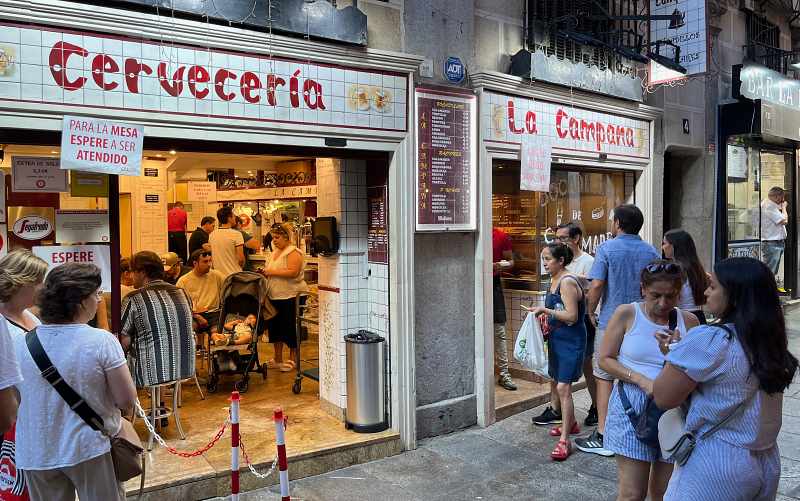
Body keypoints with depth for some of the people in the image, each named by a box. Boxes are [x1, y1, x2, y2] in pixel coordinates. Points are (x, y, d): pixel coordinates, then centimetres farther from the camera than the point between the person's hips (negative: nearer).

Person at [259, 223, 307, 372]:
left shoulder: (293, 252, -10)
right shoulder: (274, 253, 17)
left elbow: (293, 272, -23)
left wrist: (272, 271, -20)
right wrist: (265, 273, 4)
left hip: (290, 297, -9)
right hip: (274, 296, 9)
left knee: (290, 328, -1)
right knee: (275, 326, 12)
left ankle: (292, 359, 11)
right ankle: (278, 359, 23)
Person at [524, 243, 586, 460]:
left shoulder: (568, 282, -19)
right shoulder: (555, 280, 10)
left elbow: (571, 316, -23)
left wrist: (545, 310, -23)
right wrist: (544, 314, 6)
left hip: (571, 341, -10)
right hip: (557, 339, 10)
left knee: (563, 388, -12)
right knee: (560, 384, 20)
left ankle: (564, 440, -8)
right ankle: (570, 423, 39)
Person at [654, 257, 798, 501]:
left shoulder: (708, 340, -21)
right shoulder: (771, 341, 2)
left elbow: (663, 398, -15)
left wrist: (673, 353, 0)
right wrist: (681, 351, 7)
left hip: (717, 465, -7)